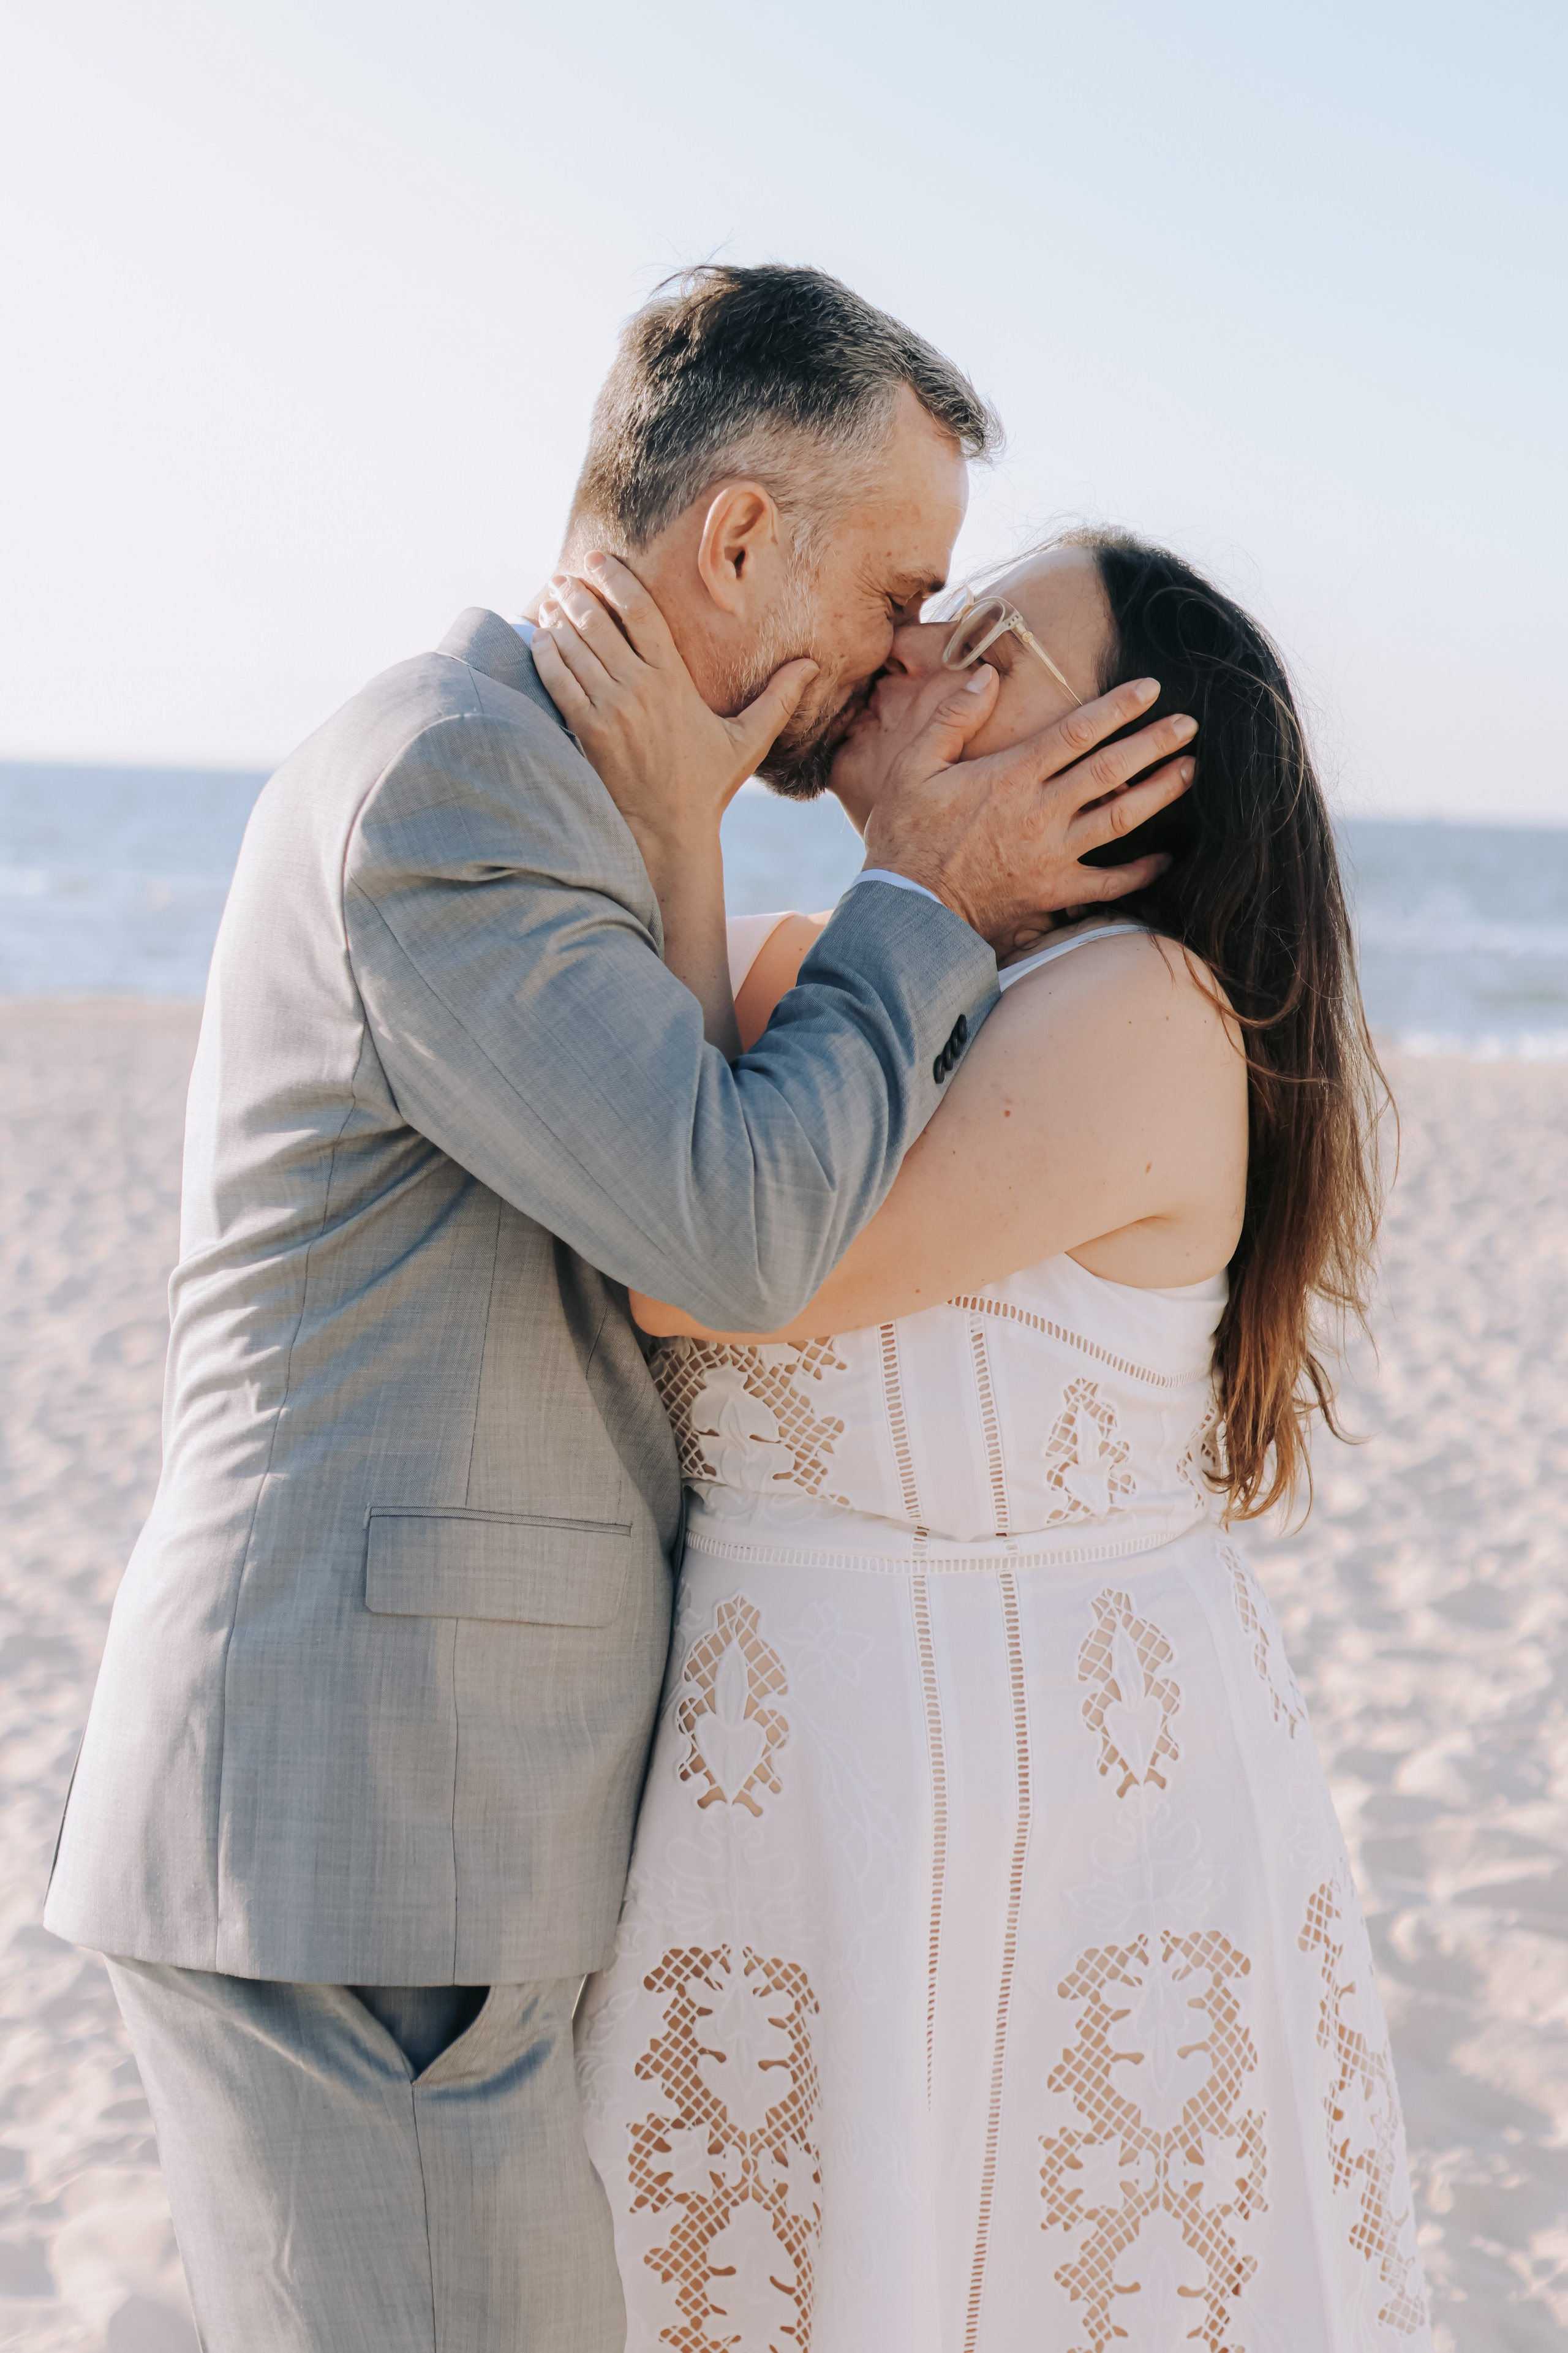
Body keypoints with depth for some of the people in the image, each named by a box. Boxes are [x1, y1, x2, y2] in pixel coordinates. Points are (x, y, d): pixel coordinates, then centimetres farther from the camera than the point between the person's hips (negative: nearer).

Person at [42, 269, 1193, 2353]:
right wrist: (930, 909, -8)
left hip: (413, 1818, 10)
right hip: (350, 1856, -10)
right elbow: (742, 1229, -23)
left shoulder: (519, 780, 18)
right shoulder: (445, 776, -16)